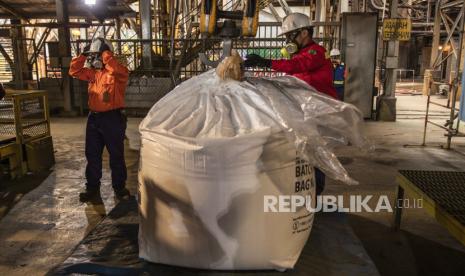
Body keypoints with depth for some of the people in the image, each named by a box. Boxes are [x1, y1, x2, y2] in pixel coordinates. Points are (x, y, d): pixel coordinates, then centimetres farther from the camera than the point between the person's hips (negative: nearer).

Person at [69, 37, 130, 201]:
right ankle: (92, 187, 25)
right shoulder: (92, 72, 13)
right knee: (92, 154, 12)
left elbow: (118, 70, -32)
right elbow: (74, 71, 13)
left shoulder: (117, 73, -10)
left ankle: (119, 187, 17)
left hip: (113, 118, -7)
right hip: (94, 117, 7)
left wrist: (105, 53, -21)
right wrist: (83, 55, 3)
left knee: (116, 155, 4)